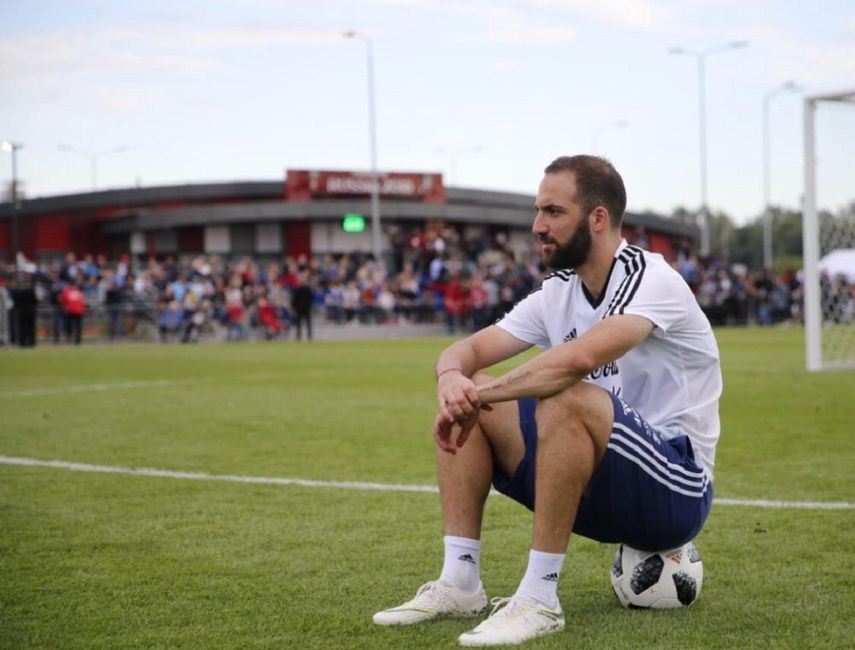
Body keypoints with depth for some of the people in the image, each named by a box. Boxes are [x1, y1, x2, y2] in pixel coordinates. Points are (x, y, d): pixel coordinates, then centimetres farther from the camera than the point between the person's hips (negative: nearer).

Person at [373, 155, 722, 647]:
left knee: (565, 399, -35)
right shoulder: (557, 293, 7)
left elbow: (581, 357, -36)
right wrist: (452, 377, -24)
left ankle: (539, 601, -28)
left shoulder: (651, 279, -17)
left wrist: (481, 393, -27)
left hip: (676, 491, -8)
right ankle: (460, 583, -7)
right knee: (463, 395, -2)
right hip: (599, 492, 8)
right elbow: (465, 351, 0)